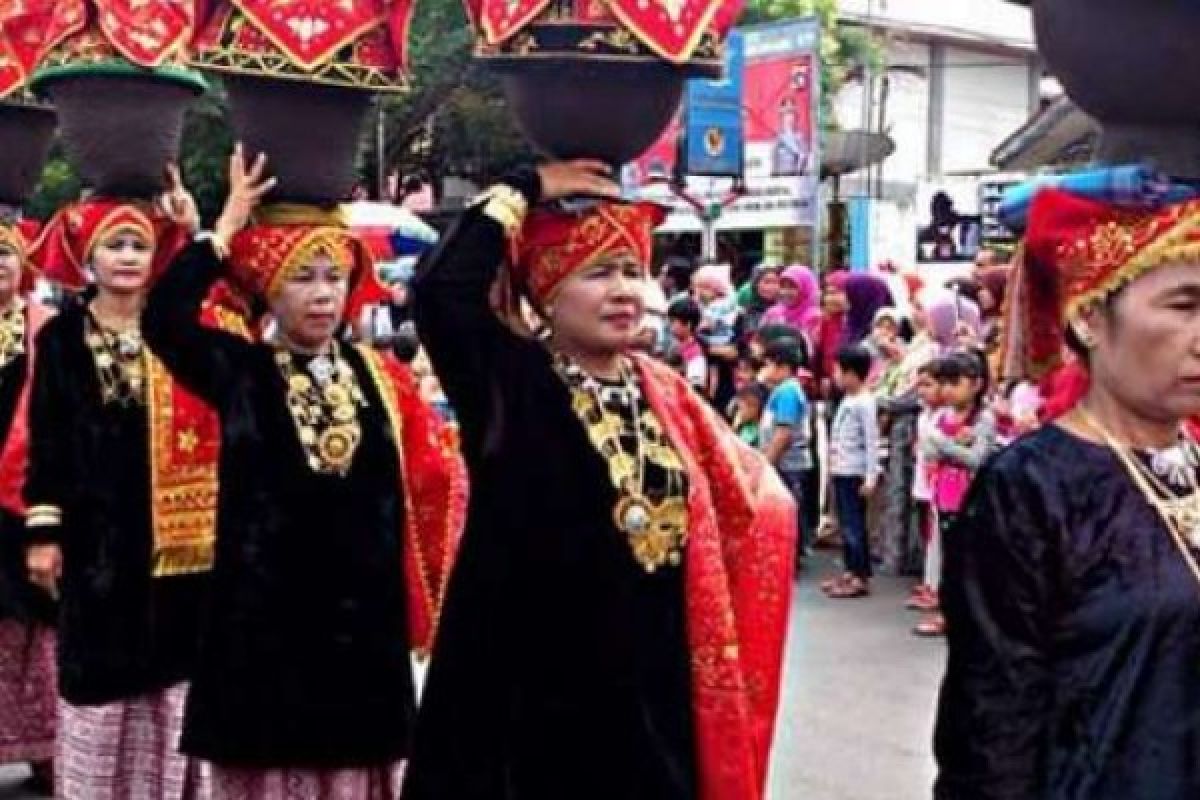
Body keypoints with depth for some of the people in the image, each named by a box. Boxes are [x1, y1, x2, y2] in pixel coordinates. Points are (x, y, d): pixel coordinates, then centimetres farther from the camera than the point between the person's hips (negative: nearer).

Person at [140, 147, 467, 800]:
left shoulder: (383, 378, 6)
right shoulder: (241, 373, 0)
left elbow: (434, 484, 5)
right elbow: (162, 321, -17)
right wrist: (226, 228, -12)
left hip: (364, 615, 2)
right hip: (265, 615, -2)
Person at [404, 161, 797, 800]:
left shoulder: (665, 394, 9)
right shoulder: (512, 386, -7)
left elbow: (750, 506, 15)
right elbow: (441, 290, -23)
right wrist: (524, 191, -14)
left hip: (654, 686, 5)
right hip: (536, 690, -5)